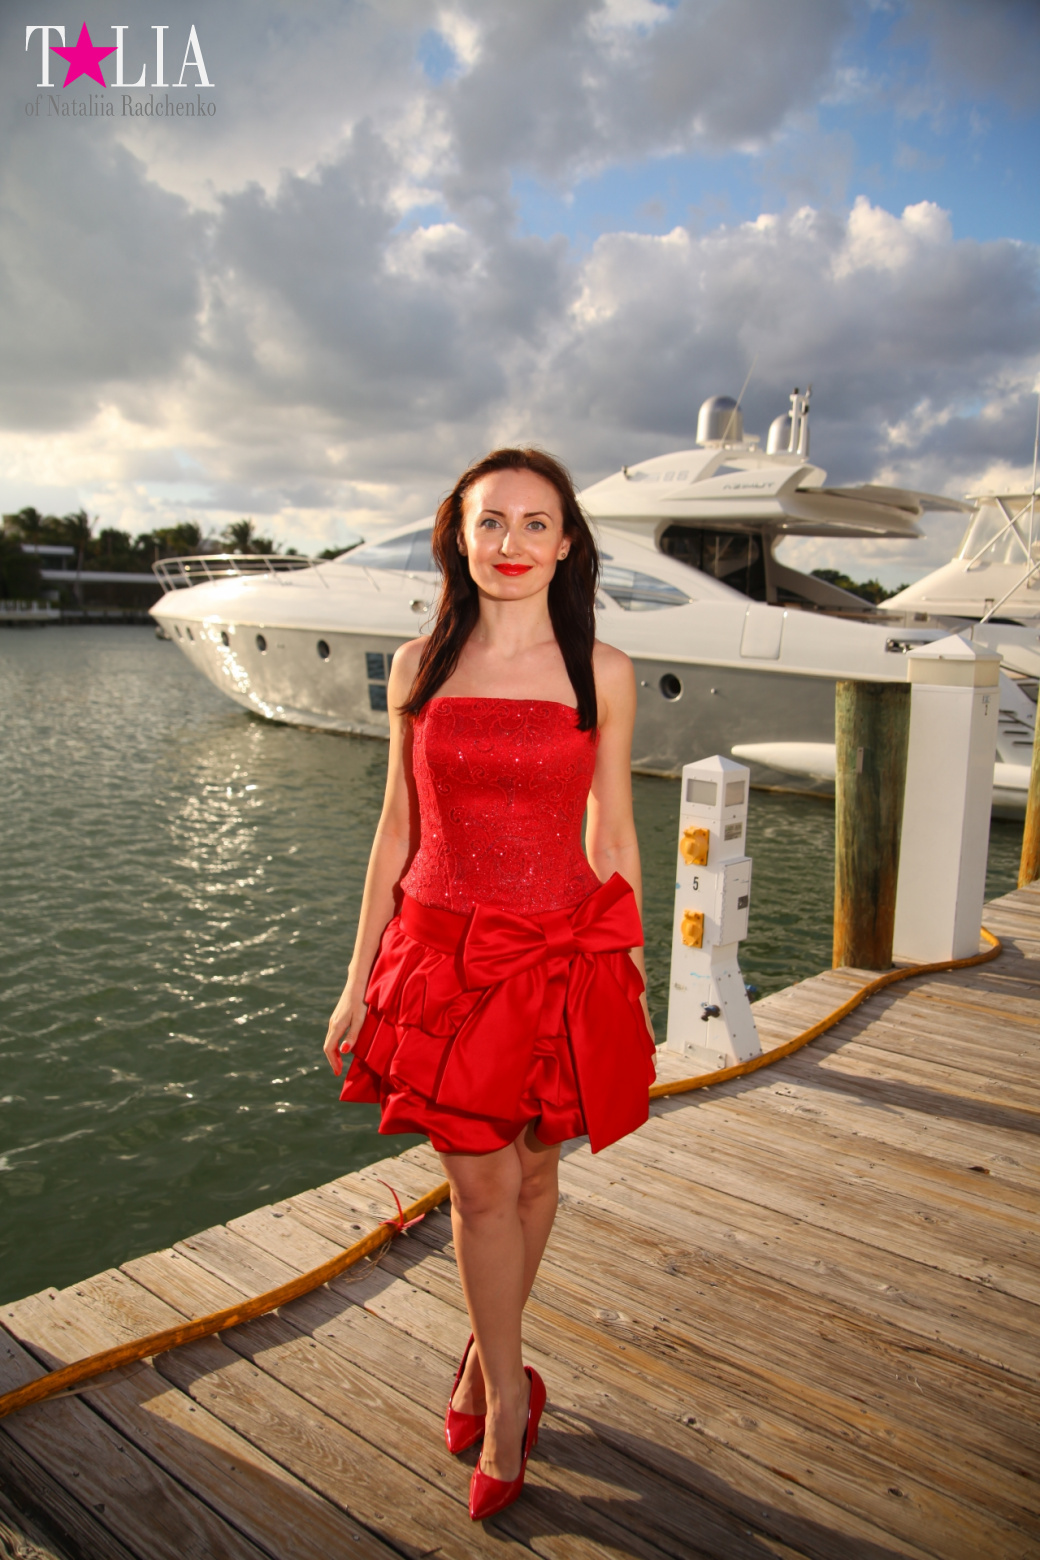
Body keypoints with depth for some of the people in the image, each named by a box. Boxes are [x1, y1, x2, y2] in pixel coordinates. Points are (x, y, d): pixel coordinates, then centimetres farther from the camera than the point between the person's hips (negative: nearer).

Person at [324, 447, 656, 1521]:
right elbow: (397, 832, 6)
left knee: (531, 1174, 14)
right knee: (478, 1186, 6)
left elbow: (613, 835, 3)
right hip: (443, 950, 1)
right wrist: (359, 981, 7)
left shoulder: (600, 671, -2)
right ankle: (507, 1396, 29)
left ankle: (484, 1360, 40)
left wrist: (634, 981, 5)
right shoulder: (419, 665, 1)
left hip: (561, 953, 0)